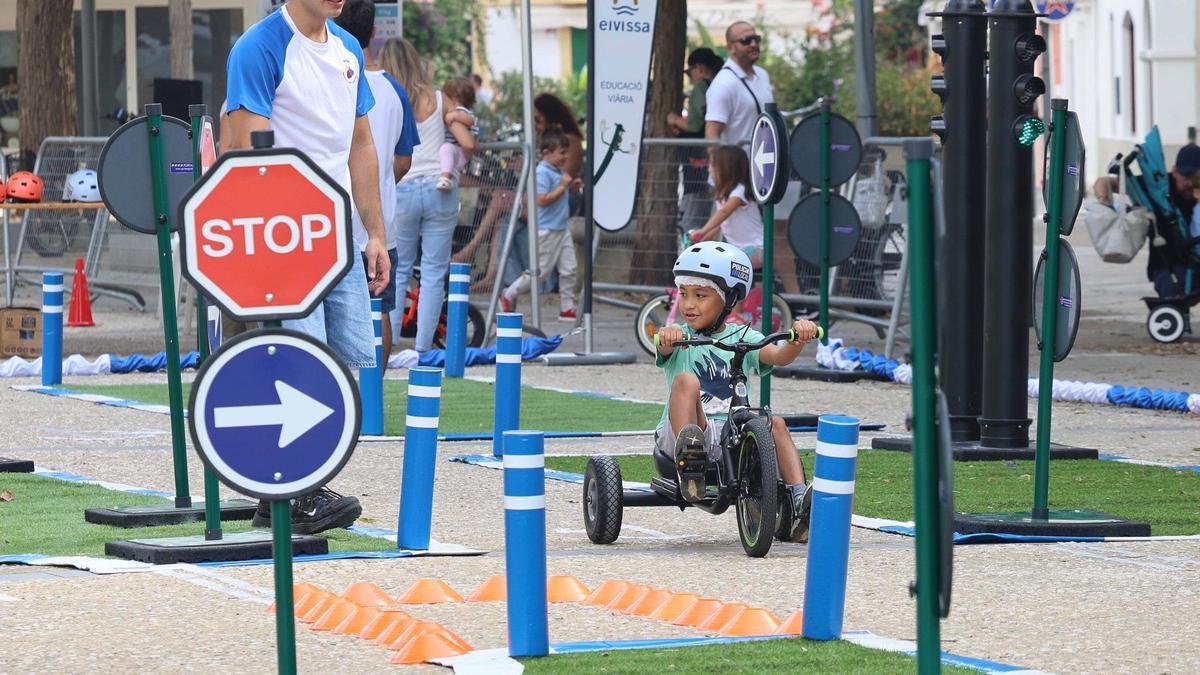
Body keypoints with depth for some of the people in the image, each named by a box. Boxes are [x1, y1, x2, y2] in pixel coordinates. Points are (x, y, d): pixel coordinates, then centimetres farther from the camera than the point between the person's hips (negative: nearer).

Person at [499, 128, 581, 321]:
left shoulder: (558, 171, 11)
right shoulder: (542, 173, -17)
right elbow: (542, 200, -25)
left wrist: (571, 186, 9)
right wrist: (562, 186, -21)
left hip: (561, 229, 9)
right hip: (547, 230, -9)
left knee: (568, 269, 6)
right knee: (541, 269, -2)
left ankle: (567, 308, 12)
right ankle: (508, 296, 11)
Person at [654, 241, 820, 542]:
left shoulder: (743, 338, 13)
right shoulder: (679, 336, 7)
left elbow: (779, 355, -5)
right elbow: (665, 349, -18)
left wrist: (798, 338, -28)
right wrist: (666, 336, -44)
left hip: (731, 435, 3)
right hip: (683, 431, -3)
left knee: (775, 424, -20)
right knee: (686, 380, -26)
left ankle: (799, 503, -25)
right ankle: (687, 460, -44)